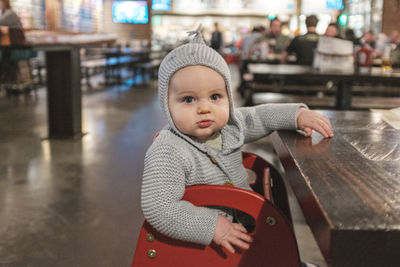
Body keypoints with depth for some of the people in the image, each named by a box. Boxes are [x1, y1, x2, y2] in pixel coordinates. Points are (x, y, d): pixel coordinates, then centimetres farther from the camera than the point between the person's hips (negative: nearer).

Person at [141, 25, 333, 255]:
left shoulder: (229, 124, -3)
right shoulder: (168, 154, -26)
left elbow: (260, 116, 14)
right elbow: (158, 209, -30)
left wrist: (298, 114, 2)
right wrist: (211, 226, -30)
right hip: (201, 242, -7)